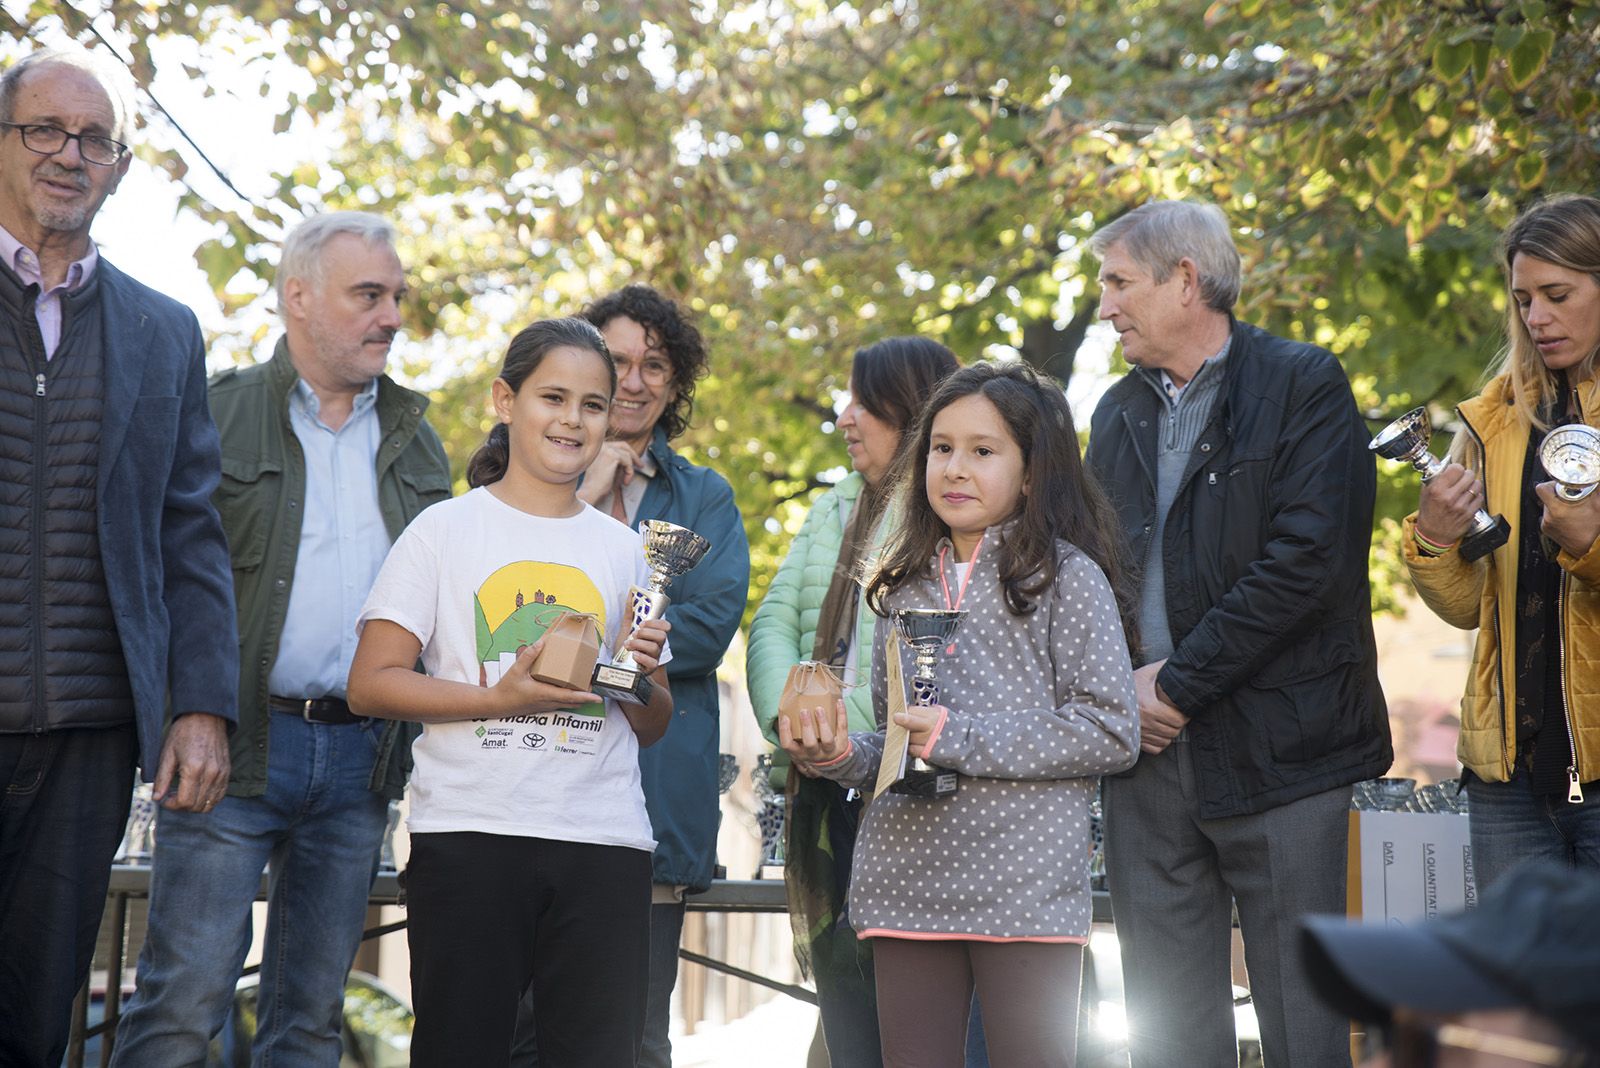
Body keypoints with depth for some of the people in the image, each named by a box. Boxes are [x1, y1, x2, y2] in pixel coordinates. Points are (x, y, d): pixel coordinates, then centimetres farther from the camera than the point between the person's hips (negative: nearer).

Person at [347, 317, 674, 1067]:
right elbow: (370, 685, -3)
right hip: (468, 834, -3)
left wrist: (641, 676, -4)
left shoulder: (625, 550, 15)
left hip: (604, 842, 3)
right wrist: (499, 697, -15)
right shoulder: (445, 530, 5)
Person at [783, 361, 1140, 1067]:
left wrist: (960, 740, -13)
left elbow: (1111, 732, -10)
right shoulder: (907, 587, 16)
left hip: (1025, 886, -5)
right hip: (907, 881, 5)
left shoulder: (1068, 577, -1)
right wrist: (840, 753, -1)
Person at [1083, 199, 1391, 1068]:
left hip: (1274, 750, -6)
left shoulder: (1303, 385, -3)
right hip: (1148, 751, 6)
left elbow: (1309, 557, -14)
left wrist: (1179, 683, -13)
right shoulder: (1119, 412, 17)